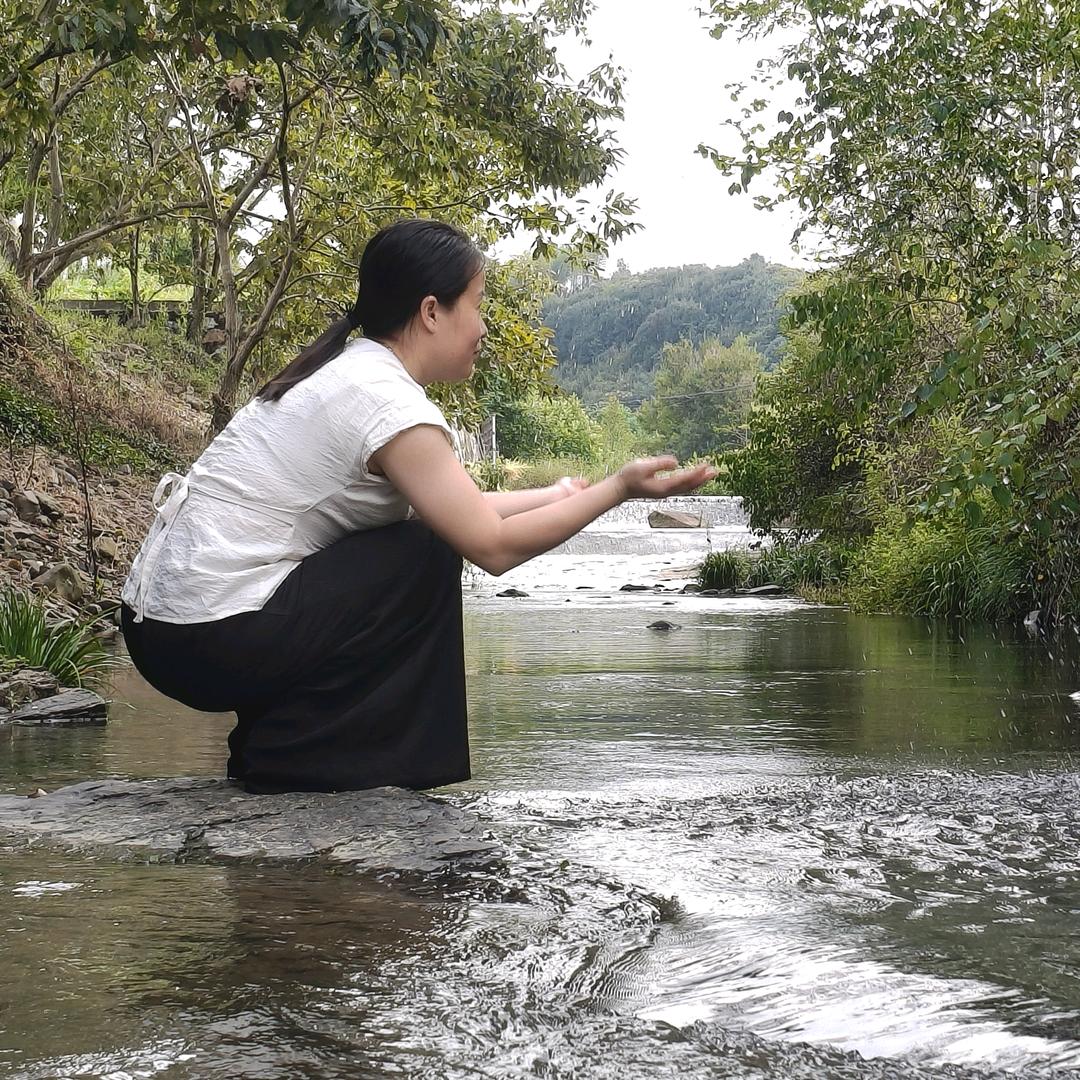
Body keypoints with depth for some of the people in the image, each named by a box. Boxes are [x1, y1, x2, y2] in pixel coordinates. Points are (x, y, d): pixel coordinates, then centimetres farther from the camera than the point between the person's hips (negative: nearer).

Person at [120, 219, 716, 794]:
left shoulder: (347, 371, 13)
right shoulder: (390, 403, -15)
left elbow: (461, 508, 21)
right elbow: (494, 547, -14)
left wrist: (559, 494, 26)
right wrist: (617, 489, -6)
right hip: (213, 643, -9)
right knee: (429, 558, -4)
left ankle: (268, 745, 16)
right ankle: (295, 755, 1)